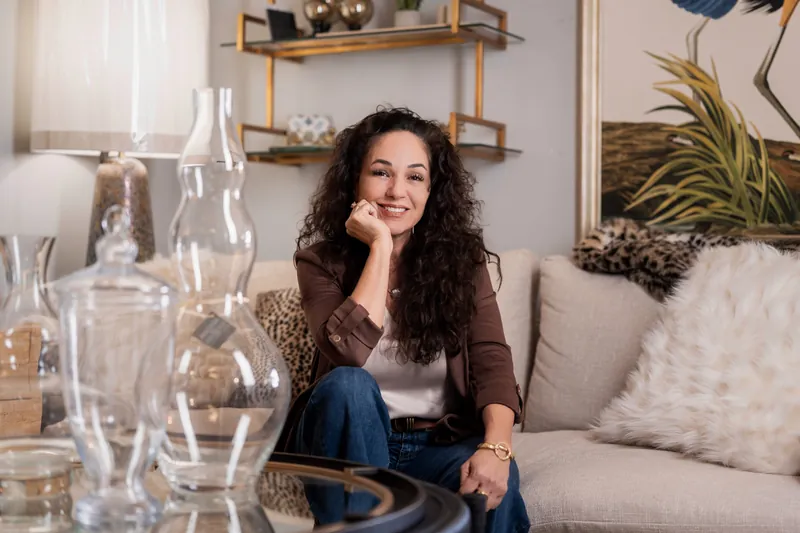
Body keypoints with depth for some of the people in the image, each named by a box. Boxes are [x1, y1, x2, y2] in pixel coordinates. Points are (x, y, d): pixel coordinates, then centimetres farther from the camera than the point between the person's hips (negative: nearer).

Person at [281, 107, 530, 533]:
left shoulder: (461, 260, 0)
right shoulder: (321, 262, -4)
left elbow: (492, 362, -12)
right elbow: (349, 351, -23)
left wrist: (497, 446, -30)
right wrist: (380, 247, -18)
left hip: (440, 445, 0)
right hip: (348, 446, 1)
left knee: (492, 484, -33)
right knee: (348, 385, -32)